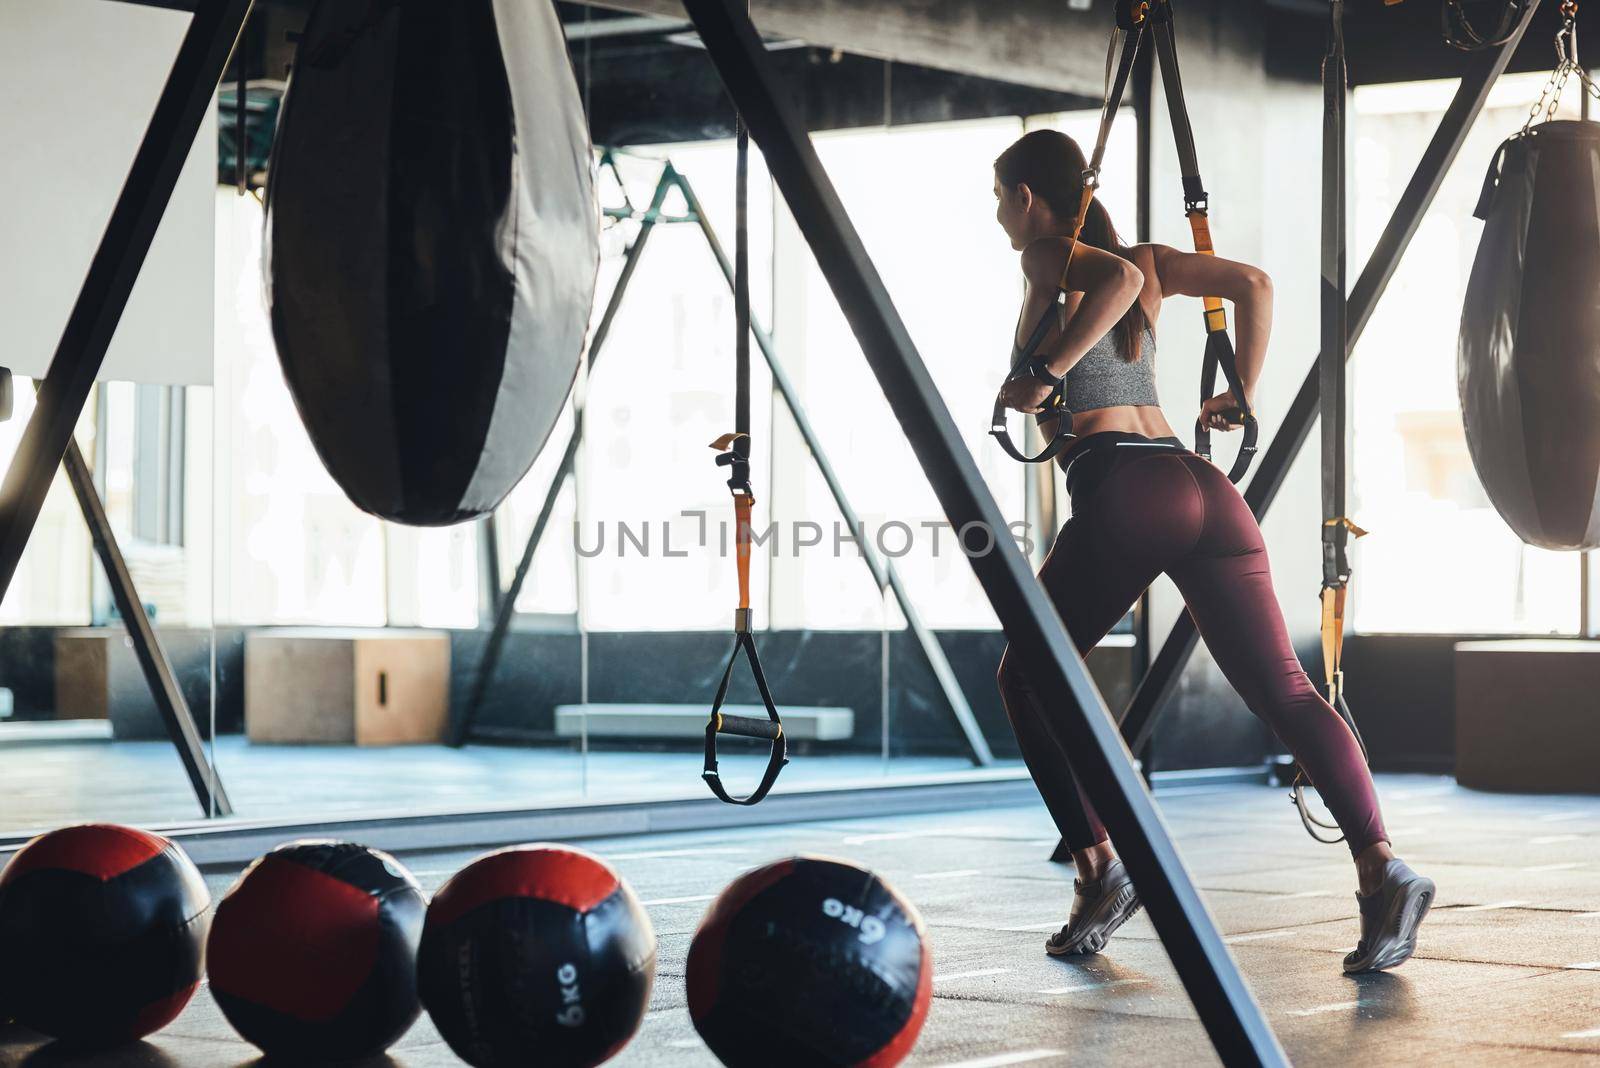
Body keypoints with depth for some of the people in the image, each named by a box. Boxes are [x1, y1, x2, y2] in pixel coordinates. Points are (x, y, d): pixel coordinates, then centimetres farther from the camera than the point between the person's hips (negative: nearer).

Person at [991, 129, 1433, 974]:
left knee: (1027, 678, 13)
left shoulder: (1048, 258, 5)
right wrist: (1243, 395, 23)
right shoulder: (1142, 261, 25)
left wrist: (1045, 374, -12)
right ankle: (1378, 866, -23)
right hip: (1203, 490, 6)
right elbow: (1252, 284, 18)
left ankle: (1097, 867, 3)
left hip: (1123, 489, -6)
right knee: (1284, 693, -4)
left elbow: (1119, 279, -16)